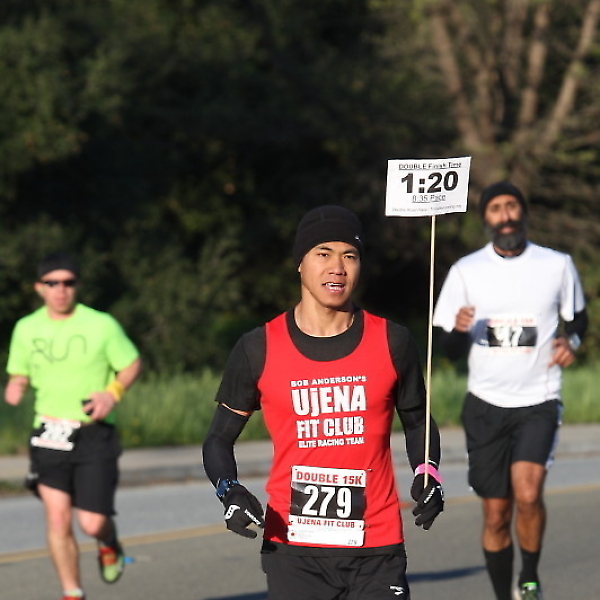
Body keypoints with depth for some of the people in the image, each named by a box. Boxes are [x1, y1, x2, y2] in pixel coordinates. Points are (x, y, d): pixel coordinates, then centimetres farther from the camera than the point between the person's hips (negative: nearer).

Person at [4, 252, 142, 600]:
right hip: (49, 435, 2)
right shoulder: (26, 329, 5)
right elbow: (19, 374, 17)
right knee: (57, 517, -7)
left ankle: (110, 546, 30)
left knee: (92, 523, -7)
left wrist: (112, 393, -13)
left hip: (94, 435, -2)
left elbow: (132, 364, 5)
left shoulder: (101, 325, -5)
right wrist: (15, 388, -7)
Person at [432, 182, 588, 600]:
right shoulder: (465, 271, 2)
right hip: (485, 405, 2)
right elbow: (451, 350, 5)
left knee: (528, 494, -23)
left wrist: (572, 340, -6)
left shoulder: (558, 265, 1)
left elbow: (579, 318, 16)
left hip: (539, 402, -2)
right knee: (496, 514, 3)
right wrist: (459, 330, -18)